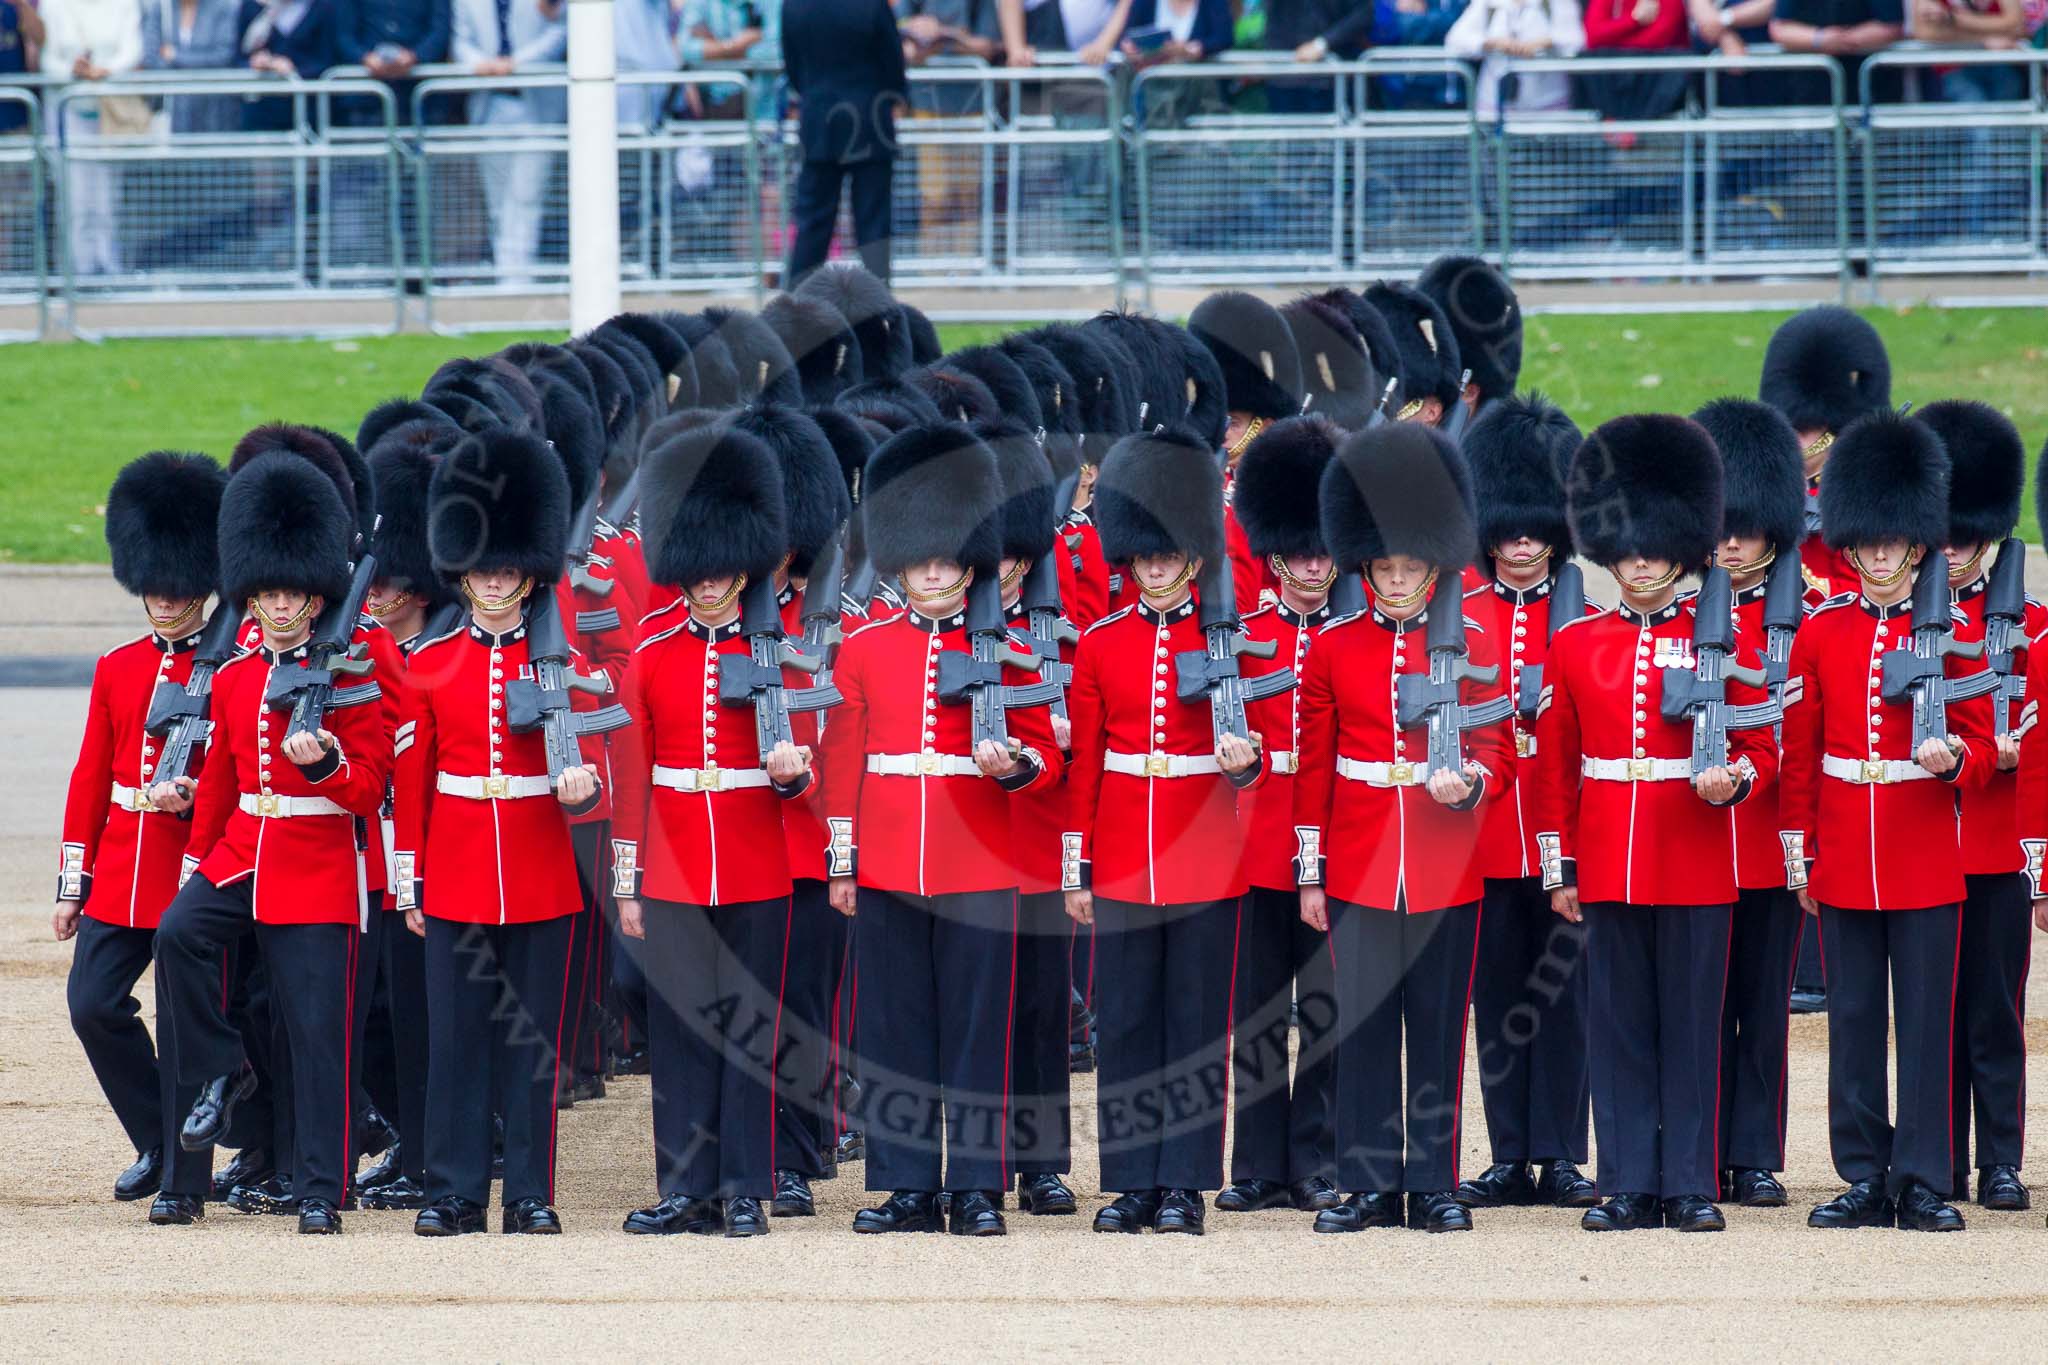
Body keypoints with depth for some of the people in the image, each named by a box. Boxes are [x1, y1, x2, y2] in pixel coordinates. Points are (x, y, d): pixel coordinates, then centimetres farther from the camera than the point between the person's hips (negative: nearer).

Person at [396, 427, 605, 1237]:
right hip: (457, 879, 1)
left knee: (534, 1037, 2)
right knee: (456, 1036, 1)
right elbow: (412, 781, 7)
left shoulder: (561, 663, 3)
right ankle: (454, 1193, 5)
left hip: (540, 879, -1)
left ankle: (531, 1193, 6)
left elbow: (582, 768, 1)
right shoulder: (429, 667, 5)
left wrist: (582, 787, -23)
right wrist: (409, 883, 4)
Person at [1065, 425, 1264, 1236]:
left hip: (1205, 857, -2)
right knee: (1125, 1021, 3)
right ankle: (1133, 1182, 8)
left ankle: (1186, 1185, 4)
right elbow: (1083, 763, 7)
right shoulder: (1100, 646, 5)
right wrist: (1076, 870, 4)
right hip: (1123, 858, 2)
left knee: (1198, 1019, 0)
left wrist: (1245, 761, -23)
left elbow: (1244, 758, 1)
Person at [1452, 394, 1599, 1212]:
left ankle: (1561, 1159, 5)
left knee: (1561, 992, 1)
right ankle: (1511, 1158, 10)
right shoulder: (1454, 617, 6)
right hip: (1486, 833, 1)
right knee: (1497, 993, 5)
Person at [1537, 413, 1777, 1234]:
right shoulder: (1574, 645, 6)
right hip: (1608, 870, 2)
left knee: (1691, 1023, 1)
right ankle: (1628, 1186, 8)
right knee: (1618, 1025, 4)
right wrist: (1560, 868, 6)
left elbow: (1761, 749, 5)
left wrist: (1732, 780, -18)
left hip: (1695, 865, -2)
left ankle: (1690, 1187, 5)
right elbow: (1554, 765, 10)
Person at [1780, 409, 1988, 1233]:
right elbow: (1798, 754, 9)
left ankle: (1923, 1183, 3)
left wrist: (1953, 758, -21)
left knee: (1927, 1023, -1)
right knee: (1853, 1020, 5)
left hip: (1926, 865, -2)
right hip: (1843, 864, 2)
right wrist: (1800, 855, 6)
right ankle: (1866, 1179, 11)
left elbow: (1982, 749, 3)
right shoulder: (1820, 635, 6)